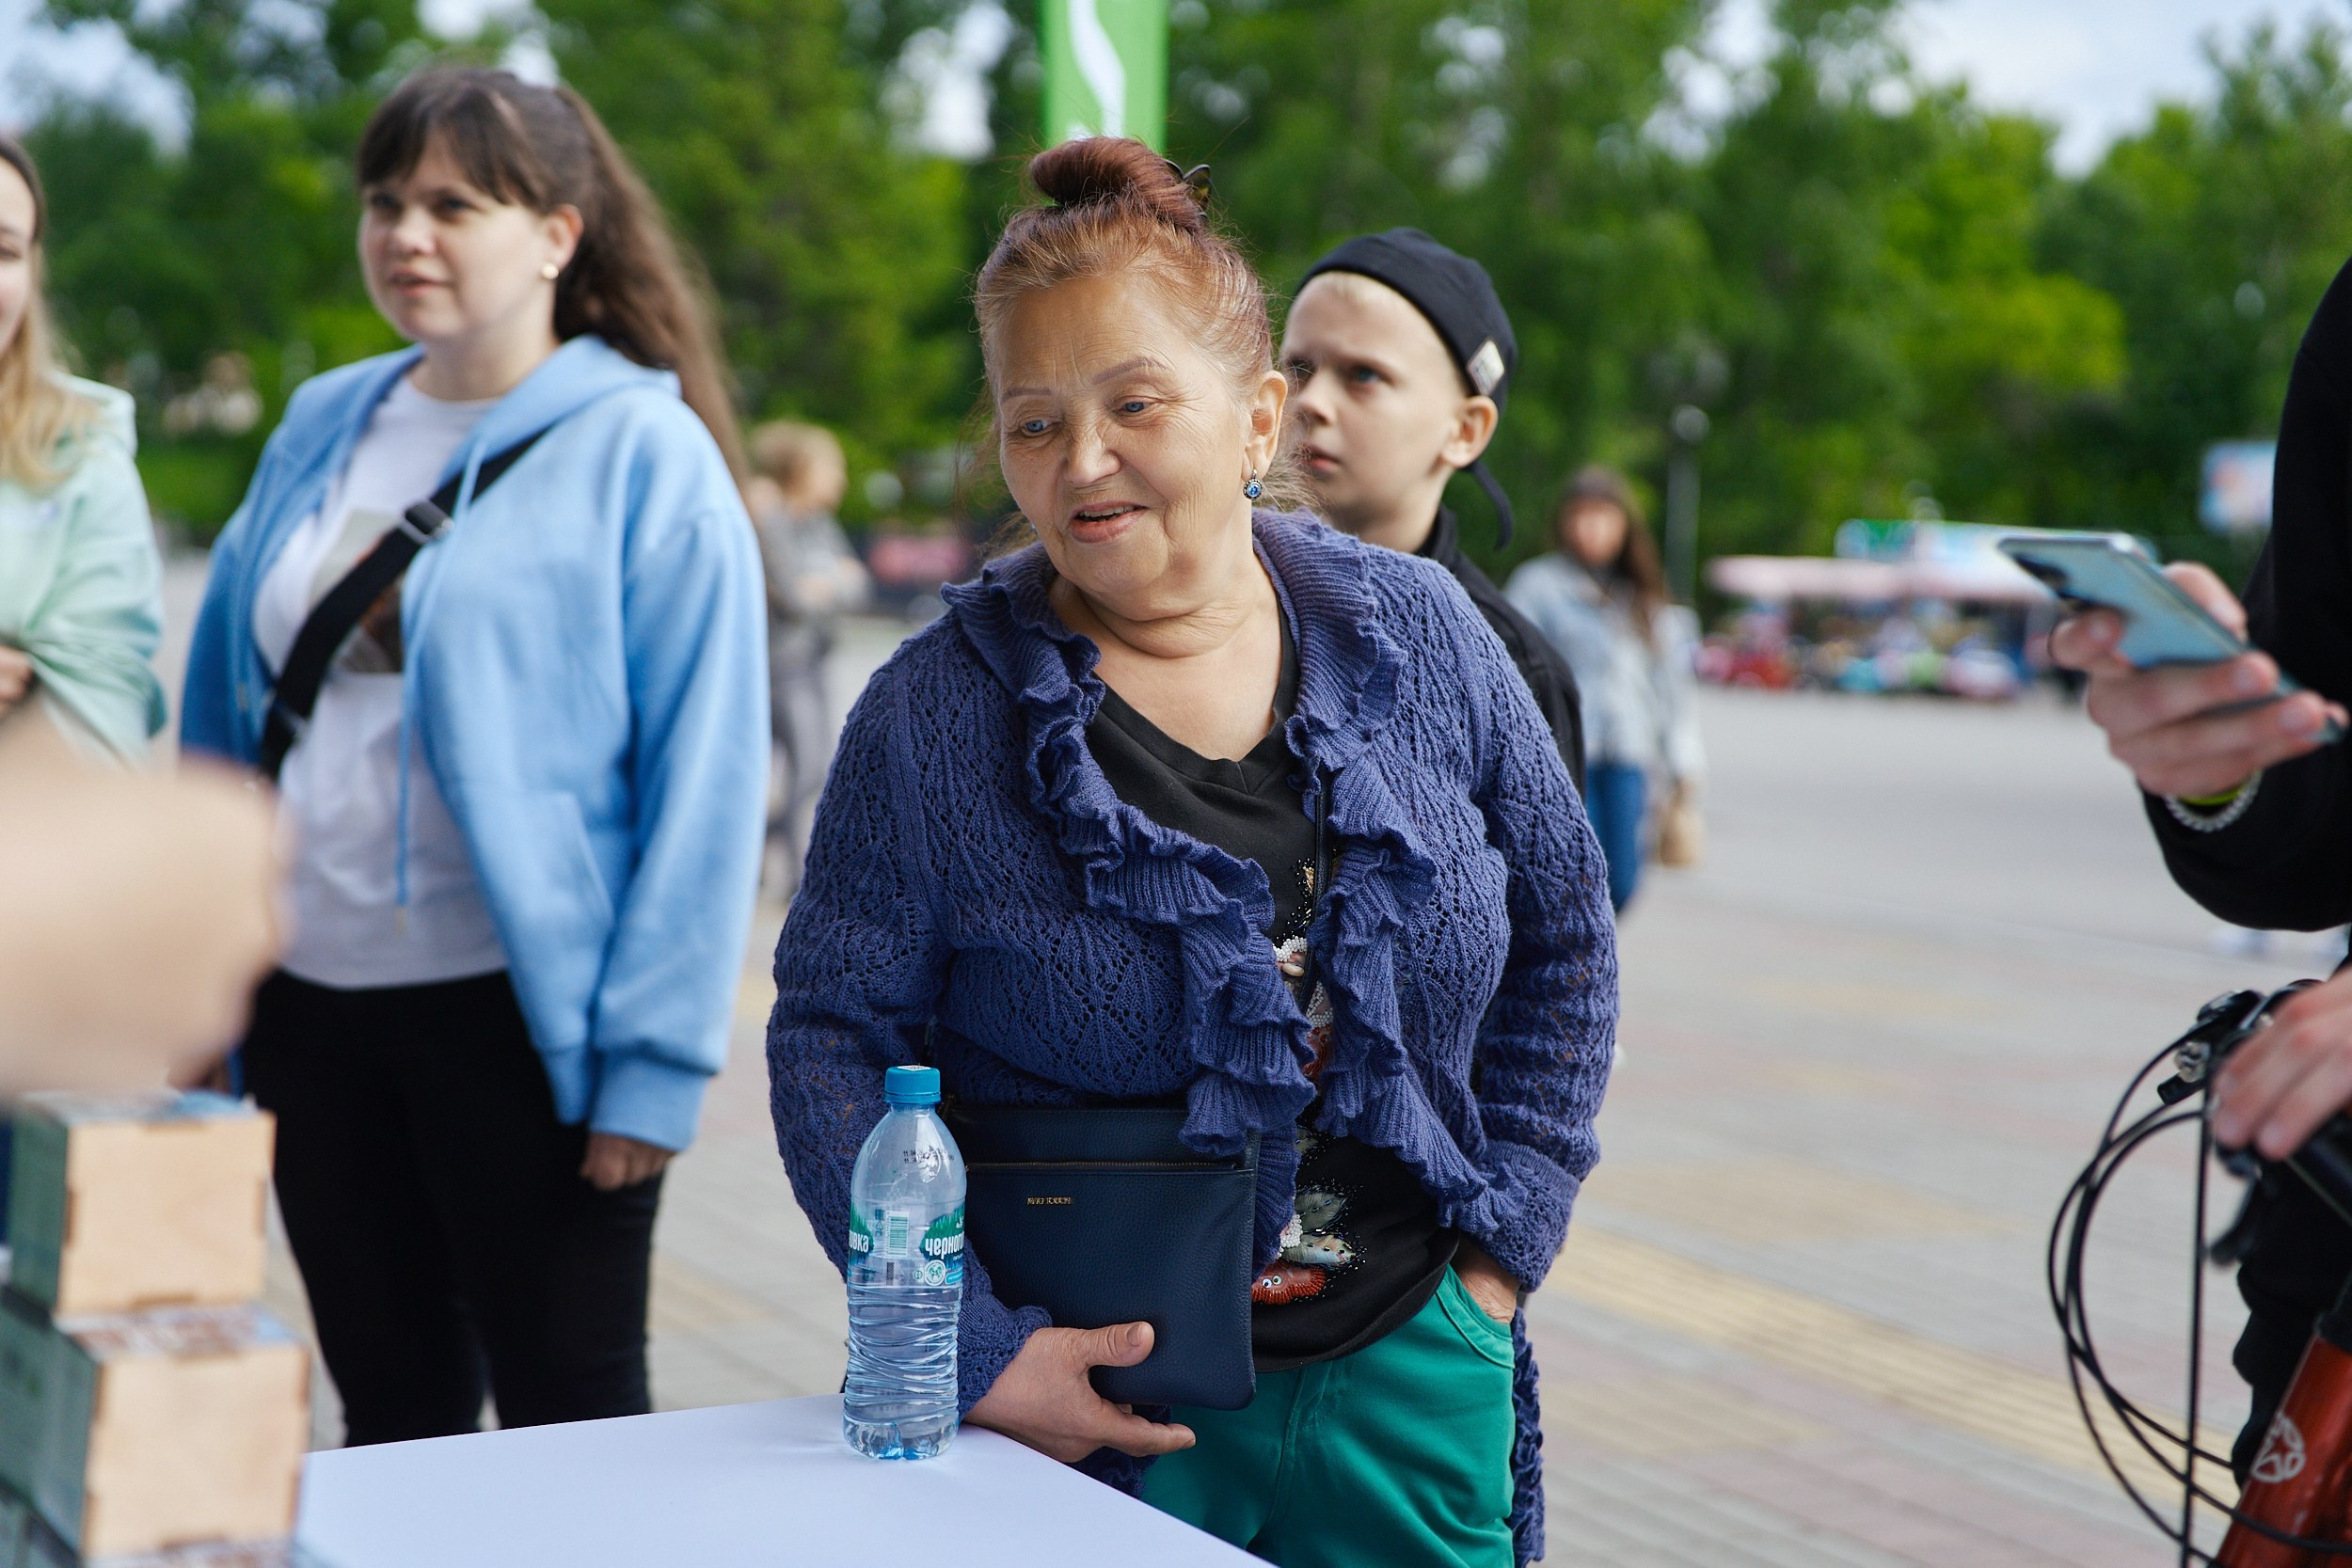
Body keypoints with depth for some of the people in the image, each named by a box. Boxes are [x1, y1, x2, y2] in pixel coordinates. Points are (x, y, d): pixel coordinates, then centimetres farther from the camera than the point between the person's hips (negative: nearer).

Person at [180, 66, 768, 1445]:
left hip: (522, 1009, -5)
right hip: (311, 1004, 6)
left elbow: (703, 783, -12)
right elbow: (227, 707, 16)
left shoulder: (642, 452, -8)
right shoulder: (320, 428, 10)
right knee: (390, 1411, 17)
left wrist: (655, 1059, -16)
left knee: (570, 1422, 6)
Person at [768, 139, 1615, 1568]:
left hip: (1411, 1372, 3)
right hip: (1095, 1405, -2)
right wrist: (974, 1346, -16)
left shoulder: (1417, 637, -1)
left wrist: (1504, 1239, 2)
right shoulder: (937, 716, -10)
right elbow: (831, 1039, -7)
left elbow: (1562, 937, 8)